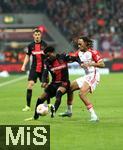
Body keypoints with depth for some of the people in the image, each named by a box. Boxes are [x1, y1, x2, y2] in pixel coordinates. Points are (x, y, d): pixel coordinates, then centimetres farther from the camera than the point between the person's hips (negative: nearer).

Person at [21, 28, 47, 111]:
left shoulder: (44, 45, -4)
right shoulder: (31, 45, 2)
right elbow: (28, 56, 15)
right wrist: (24, 65, 6)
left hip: (43, 68, -1)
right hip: (34, 68, 1)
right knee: (30, 84, -12)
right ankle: (28, 106, -10)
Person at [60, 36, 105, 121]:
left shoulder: (93, 52, -14)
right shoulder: (79, 52, 9)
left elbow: (102, 64, -17)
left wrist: (90, 64, -28)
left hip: (93, 76, -9)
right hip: (86, 76, 9)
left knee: (82, 94, -25)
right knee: (70, 88, 18)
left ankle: (94, 116, -25)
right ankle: (69, 111, 34)